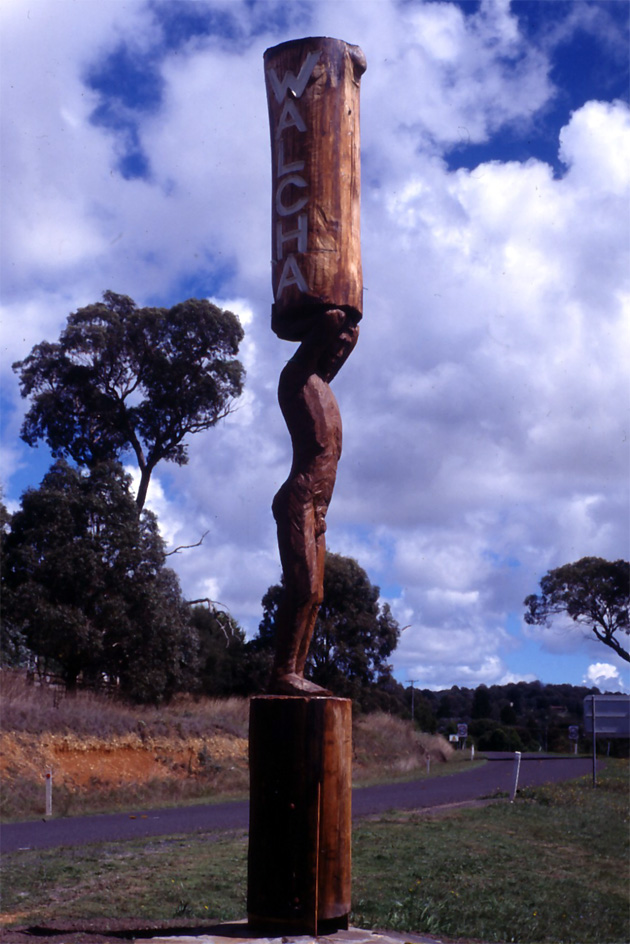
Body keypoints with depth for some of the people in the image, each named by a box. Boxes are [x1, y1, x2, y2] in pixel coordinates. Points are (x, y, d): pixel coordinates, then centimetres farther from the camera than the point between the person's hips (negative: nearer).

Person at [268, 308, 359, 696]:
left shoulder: (321, 381, 22)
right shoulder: (295, 376, -2)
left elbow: (351, 330, 37)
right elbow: (330, 321, -14)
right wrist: (333, 317, 5)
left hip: (317, 509, 9)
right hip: (298, 500, -9)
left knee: (313, 594, 4)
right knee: (304, 589, -16)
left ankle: (295, 674, 5)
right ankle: (283, 673, -17)